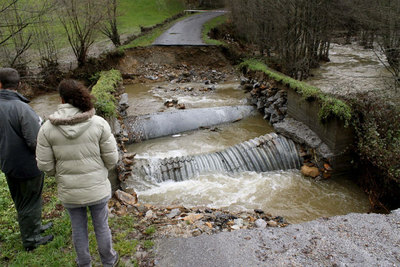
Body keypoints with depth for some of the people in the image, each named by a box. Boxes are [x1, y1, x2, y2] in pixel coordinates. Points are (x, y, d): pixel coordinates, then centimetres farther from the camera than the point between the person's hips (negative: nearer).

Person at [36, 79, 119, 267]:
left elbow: (45, 164, -8)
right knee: (101, 225, 21)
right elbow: (111, 158, -12)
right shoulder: (98, 123, -17)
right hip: (97, 188, -1)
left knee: (79, 228, 23)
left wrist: (61, 173, 13)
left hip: (69, 190, 1)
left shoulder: (47, 128, -14)